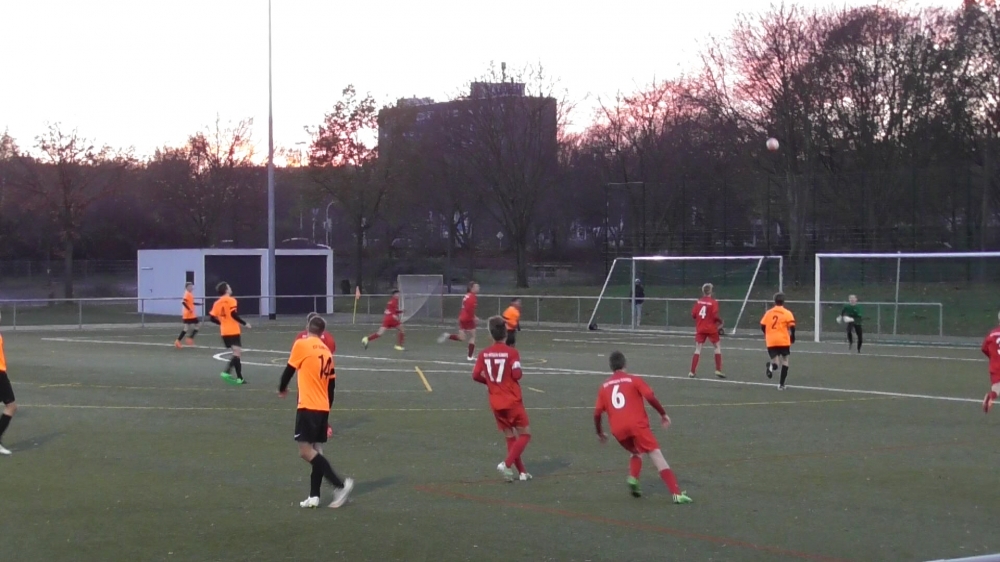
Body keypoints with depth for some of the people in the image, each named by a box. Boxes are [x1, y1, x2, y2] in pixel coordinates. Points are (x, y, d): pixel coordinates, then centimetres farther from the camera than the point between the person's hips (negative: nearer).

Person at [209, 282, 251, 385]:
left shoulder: (217, 303, 10)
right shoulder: (230, 300, -10)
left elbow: (212, 318, 7)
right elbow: (233, 314, -20)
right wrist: (245, 323, -11)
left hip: (224, 332, 7)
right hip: (233, 331, -7)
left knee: (237, 353, 14)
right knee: (237, 352, -8)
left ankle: (239, 378, 7)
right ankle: (227, 372, -27)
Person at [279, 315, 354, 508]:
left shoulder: (301, 344, -7)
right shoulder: (327, 351, 12)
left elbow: (289, 370, 1)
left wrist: (282, 389, 23)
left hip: (308, 407, -7)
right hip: (323, 408, 7)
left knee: (306, 451, -9)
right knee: (316, 451, 12)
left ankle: (340, 485, -16)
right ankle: (314, 496, 8)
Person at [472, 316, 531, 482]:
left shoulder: (484, 353, 0)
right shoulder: (512, 352, -13)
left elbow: (476, 375, -2)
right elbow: (517, 375, -18)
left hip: (496, 403, 5)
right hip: (512, 401, -5)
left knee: (511, 437, 14)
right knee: (525, 434, 5)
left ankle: (522, 472, 15)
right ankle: (507, 464, -14)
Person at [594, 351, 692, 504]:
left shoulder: (604, 387, 18)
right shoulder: (634, 380, 9)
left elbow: (597, 413, 13)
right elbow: (650, 397, -6)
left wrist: (600, 432, 27)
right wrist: (663, 414, 4)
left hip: (618, 430, 4)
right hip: (637, 425, -4)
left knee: (637, 453, 29)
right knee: (657, 456, -6)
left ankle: (633, 479, 2)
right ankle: (677, 493, -17)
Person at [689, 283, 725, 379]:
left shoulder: (698, 302, 1)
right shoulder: (714, 302, -10)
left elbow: (693, 314, 1)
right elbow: (715, 316, -15)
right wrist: (720, 321, 4)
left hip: (700, 329, 3)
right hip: (711, 329, -3)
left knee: (698, 349, 6)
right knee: (717, 347, 12)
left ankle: (692, 372, 0)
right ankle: (718, 370, 6)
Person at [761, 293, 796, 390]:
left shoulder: (768, 312, 8)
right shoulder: (787, 313, -2)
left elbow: (762, 326, 7)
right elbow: (792, 326, -12)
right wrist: (792, 336, 5)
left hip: (771, 342, 2)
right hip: (783, 341, -2)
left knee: (775, 361, 9)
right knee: (785, 360, 13)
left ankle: (771, 366, -31)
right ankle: (781, 384, 8)